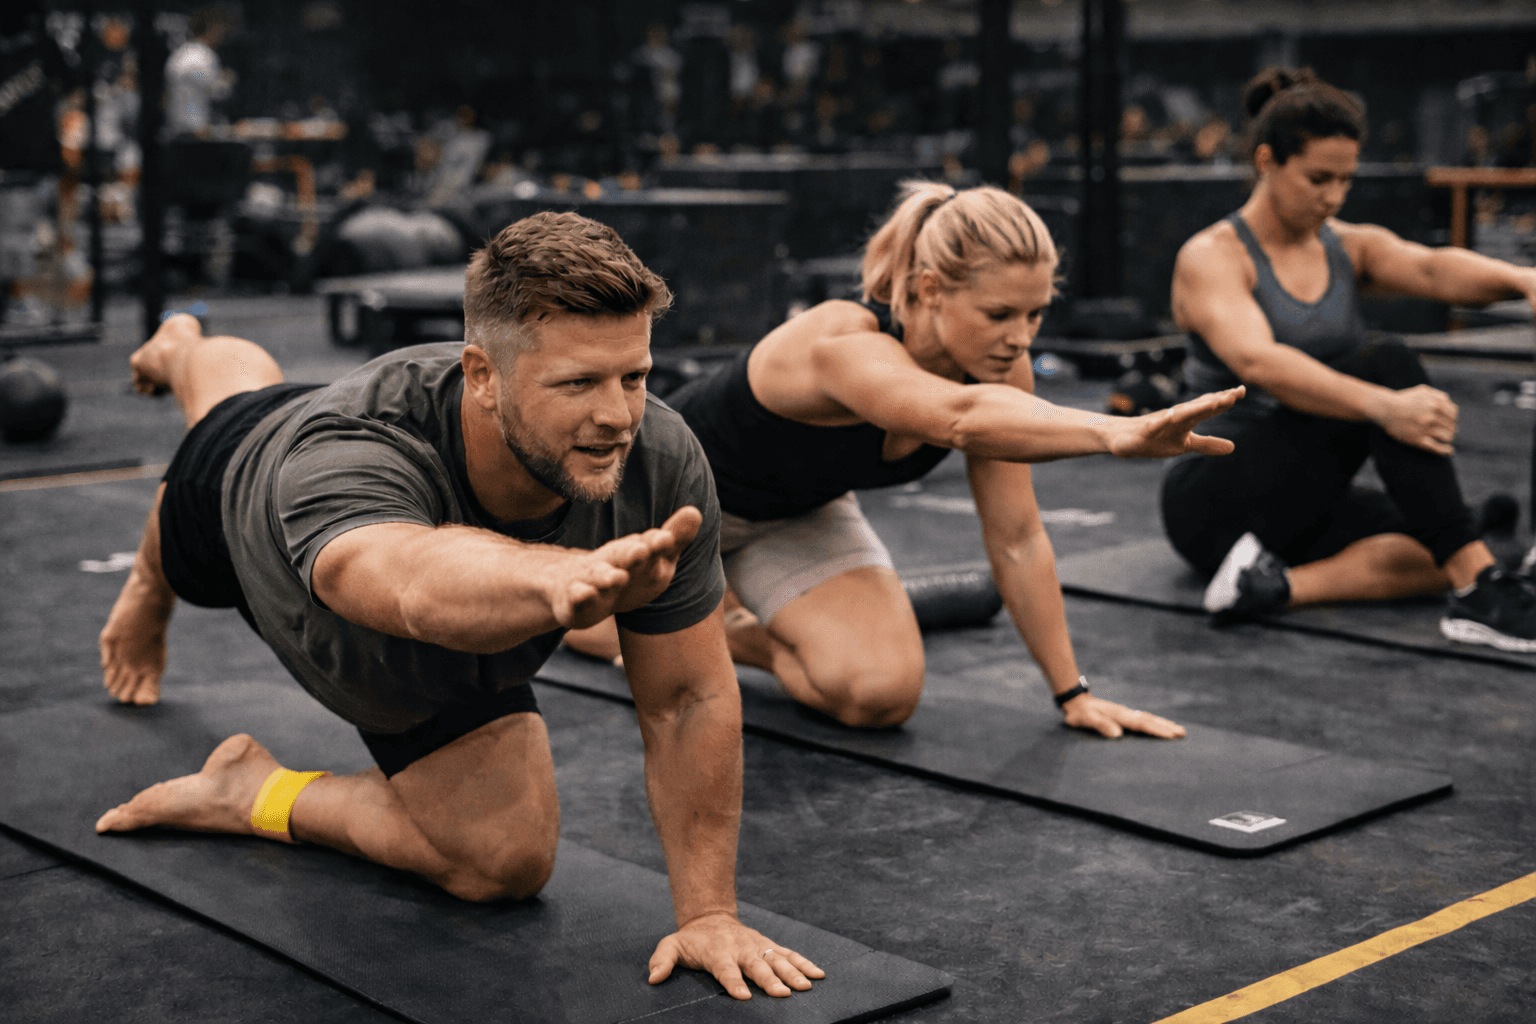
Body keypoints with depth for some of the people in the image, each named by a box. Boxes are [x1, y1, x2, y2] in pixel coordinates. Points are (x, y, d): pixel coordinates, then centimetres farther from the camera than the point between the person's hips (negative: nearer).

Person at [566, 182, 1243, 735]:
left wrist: (1072, 693, -18)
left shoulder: (1002, 367, -24)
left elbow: (1016, 539, -17)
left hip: (801, 513, 5)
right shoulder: (844, 347, -44)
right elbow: (963, 419, -66)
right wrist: (1119, 433, -80)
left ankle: (736, 634, 12)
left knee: (883, 695, -16)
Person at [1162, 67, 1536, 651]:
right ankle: (1478, 589, -34)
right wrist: (1383, 405, -46)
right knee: (1386, 363, -27)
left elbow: (1433, 270, -15)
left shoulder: (1353, 248, 9)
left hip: (1304, 504, 7)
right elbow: (1257, 362, -30)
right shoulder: (1212, 258, -9)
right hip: (1217, 502, -7)